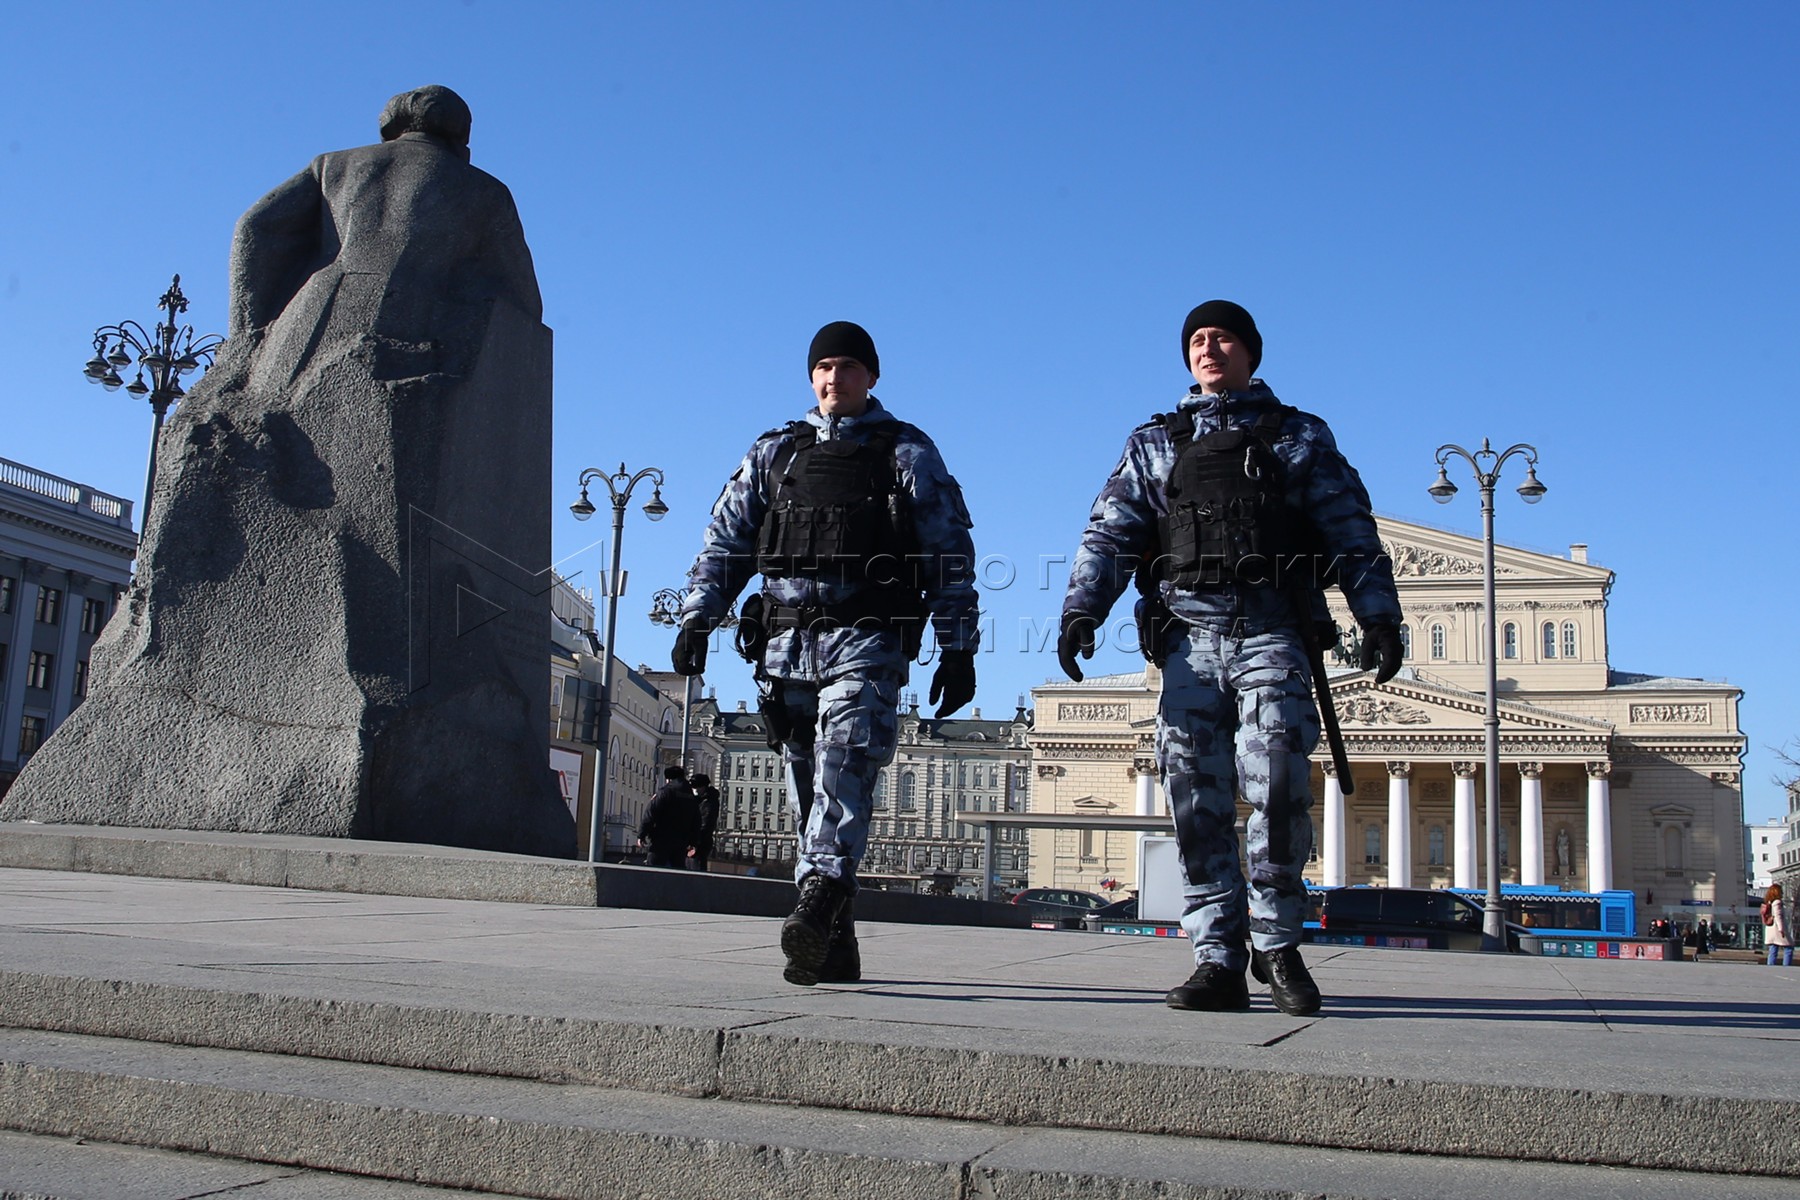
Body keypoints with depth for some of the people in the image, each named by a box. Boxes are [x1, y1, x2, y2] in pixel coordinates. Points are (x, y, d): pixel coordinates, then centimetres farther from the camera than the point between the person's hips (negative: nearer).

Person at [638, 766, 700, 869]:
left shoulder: (665, 792, -7)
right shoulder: (691, 796, 13)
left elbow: (650, 815, -11)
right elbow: (696, 821, 17)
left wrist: (641, 834, -6)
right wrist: (692, 841, 24)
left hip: (662, 841, -6)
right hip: (681, 843, 6)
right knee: (679, 869, 10)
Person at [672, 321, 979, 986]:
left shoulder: (909, 453, 12)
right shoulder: (774, 452, 20)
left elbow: (952, 556, 8)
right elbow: (725, 542, 18)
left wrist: (958, 650, 2)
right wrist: (696, 619, 6)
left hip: (866, 640, -3)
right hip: (786, 640, 3)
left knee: (843, 767, -22)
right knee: (807, 786, 2)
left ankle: (818, 900, -31)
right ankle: (831, 943, 5)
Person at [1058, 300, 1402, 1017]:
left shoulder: (1299, 437, 20)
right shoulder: (1154, 444, 23)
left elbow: (1352, 533, 12)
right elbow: (1110, 533, 12)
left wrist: (1379, 616, -2)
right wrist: (1082, 609, -5)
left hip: (1273, 633, -1)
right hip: (1189, 635, 2)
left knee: (1276, 788, -17)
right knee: (1197, 800, -5)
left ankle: (1276, 940, 0)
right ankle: (1219, 962, -1)